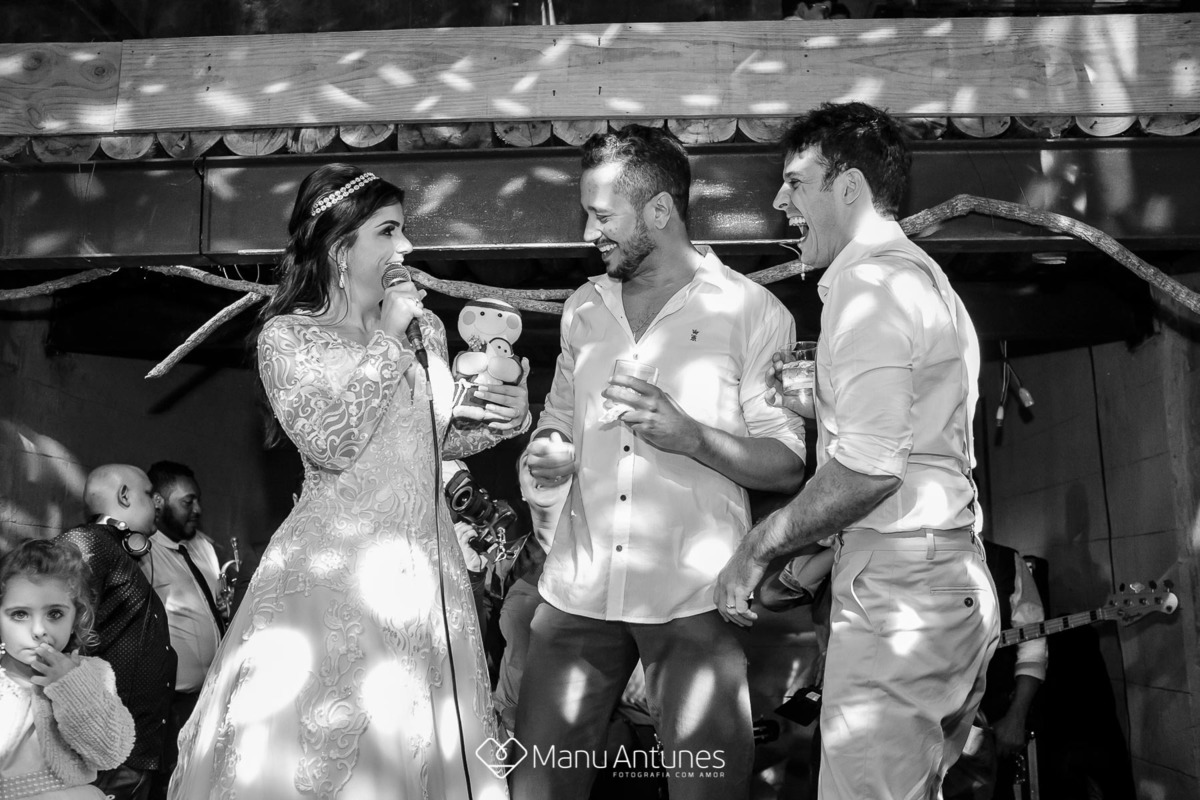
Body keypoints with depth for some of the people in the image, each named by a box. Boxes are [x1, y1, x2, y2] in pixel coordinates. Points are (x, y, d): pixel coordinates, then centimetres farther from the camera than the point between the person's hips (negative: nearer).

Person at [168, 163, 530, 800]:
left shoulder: (424, 329, 9)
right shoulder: (287, 336, -5)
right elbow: (331, 444, -19)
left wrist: (502, 418, 0)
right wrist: (387, 340, -14)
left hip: (420, 559, 5)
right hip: (335, 563, -5)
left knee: (418, 734, 10)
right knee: (321, 742, 0)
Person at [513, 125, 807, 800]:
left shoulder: (752, 310, -3)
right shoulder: (585, 307, 12)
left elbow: (789, 465, -4)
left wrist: (692, 437, -20)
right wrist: (550, 448, 0)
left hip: (695, 598, -4)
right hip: (579, 590, 4)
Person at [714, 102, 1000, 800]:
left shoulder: (867, 281, -11)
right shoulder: (927, 278, 21)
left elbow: (869, 468, -22)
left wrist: (760, 548, -10)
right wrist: (811, 555, 21)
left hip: (895, 586, -10)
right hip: (956, 578, 10)